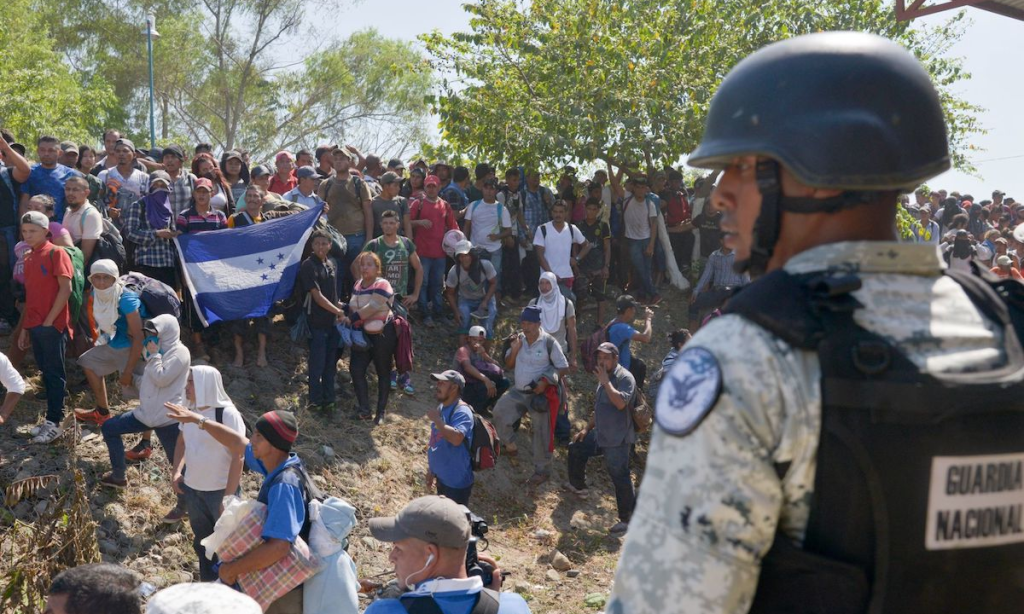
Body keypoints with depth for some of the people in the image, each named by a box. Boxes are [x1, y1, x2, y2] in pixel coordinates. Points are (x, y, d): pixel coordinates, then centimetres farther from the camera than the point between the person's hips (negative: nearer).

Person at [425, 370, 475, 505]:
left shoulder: (461, 411, -23)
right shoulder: (441, 407, 7)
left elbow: (456, 438, -40)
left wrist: (436, 419, -29)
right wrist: (431, 469, 18)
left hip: (457, 481, -9)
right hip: (442, 476, 9)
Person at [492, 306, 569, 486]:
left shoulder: (549, 342, -16)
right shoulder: (519, 339, 0)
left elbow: (563, 368, -10)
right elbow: (508, 365, 7)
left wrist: (546, 382, -22)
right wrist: (514, 350, -12)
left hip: (539, 394, -5)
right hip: (518, 392, 5)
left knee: (541, 434, 1)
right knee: (499, 413, -2)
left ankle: (542, 470, 15)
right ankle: (510, 445, 22)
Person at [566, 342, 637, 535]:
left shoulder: (625, 378, -16)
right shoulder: (605, 377, 12)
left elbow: (620, 403, -34)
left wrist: (605, 381, -27)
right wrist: (586, 429, 19)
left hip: (617, 439, -10)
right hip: (600, 435, 10)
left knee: (620, 478, -7)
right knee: (576, 449, 24)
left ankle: (627, 519, 2)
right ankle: (578, 487, 44)